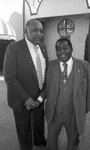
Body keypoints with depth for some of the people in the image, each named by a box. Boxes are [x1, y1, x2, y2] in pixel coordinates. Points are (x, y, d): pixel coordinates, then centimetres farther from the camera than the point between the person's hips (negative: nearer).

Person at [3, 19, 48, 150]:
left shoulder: (43, 47, -2)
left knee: (39, 123, 27)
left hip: (39, 97, 5)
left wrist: (41, 97, -9)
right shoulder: (13, 48, -20)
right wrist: (27, 99, -19)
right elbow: (9, 78, -21)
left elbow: (46, 73, -1)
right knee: (24, 129, 18)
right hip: (22, 99, -5)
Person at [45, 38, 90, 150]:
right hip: (54, 112, 1)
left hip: (75, 114, 0)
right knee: (51, 138, 24)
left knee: (73, 140, 24)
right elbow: (47, 86, -2)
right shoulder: (51, 65, -7)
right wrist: (49, 105, -1)